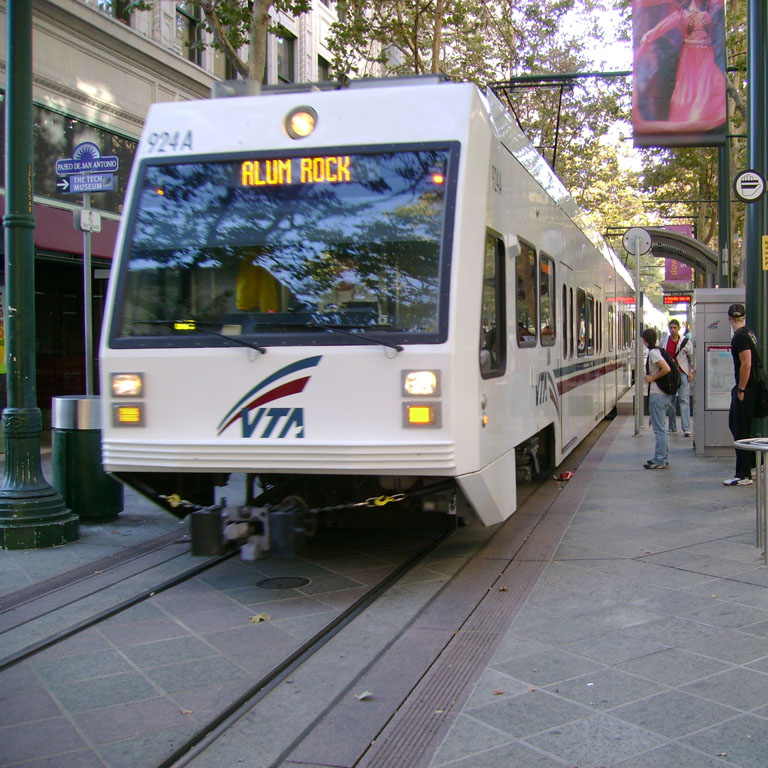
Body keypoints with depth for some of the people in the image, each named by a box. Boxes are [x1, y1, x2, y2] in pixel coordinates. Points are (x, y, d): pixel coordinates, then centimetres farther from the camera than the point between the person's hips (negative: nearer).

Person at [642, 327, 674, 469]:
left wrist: (652, 378, -14)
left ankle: (660, 461, -3)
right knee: (660, 427, 17)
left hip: (657, 395, -10)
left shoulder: (653, 353, -15)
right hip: (664, 393, 10)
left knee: (659, 428, -6)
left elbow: (666, 369, -25)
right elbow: (666, 368, 16)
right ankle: (663, 457, 24)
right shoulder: (658, 351, 13)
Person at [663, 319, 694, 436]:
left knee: (684, 400, -8)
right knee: (670, 401, 7)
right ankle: (672, 427, 16)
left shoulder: (686, 342, 0)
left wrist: (691, 371, -1)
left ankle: (686, 428, -12)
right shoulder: (664, 342, 6)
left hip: (682, 373, -3)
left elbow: (692, 357, 7)